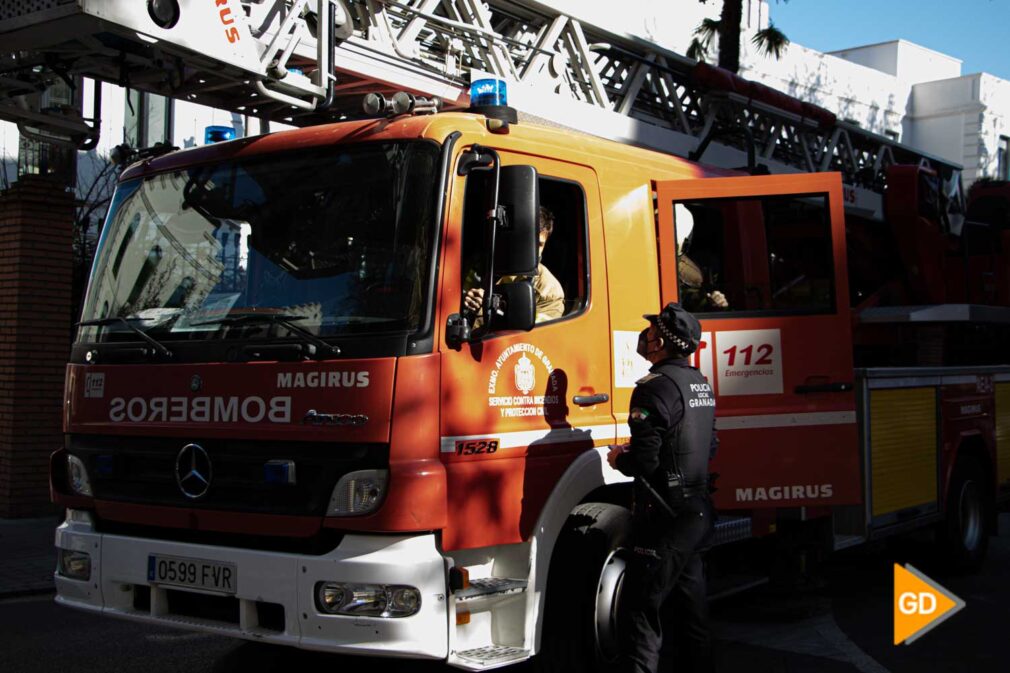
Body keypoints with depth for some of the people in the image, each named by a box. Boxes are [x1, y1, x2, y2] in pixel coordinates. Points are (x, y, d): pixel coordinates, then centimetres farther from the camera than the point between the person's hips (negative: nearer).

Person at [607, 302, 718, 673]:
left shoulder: (656, 387, -18)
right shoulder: (701, 384, 11)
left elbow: (644, 461, -23)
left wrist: (618, 459, -1)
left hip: (666, 515, -9)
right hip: (699, 510, 9)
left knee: (640, 608, -6)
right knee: (691, 603, 18)